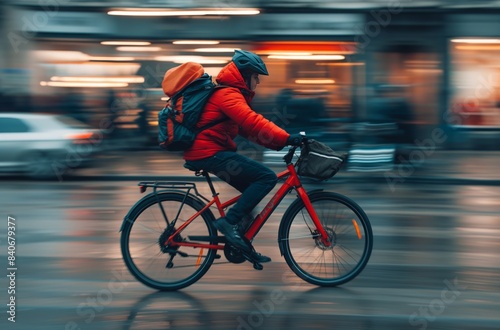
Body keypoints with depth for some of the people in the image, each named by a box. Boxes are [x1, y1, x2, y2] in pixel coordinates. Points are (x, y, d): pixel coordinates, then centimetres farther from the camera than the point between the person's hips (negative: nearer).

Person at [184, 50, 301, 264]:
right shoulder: (228, 94, -13)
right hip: (210, 152, -11)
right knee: (267, 177, -15)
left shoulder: (229, 93, 21)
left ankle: (241, 242, 16)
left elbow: (247, 128, 16)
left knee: (254, 189, 15)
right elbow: (252, 123, -28)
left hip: (202, 151, 11)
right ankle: (229, 221, -15)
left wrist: (280, 143, 5)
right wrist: (286, 138, -33)